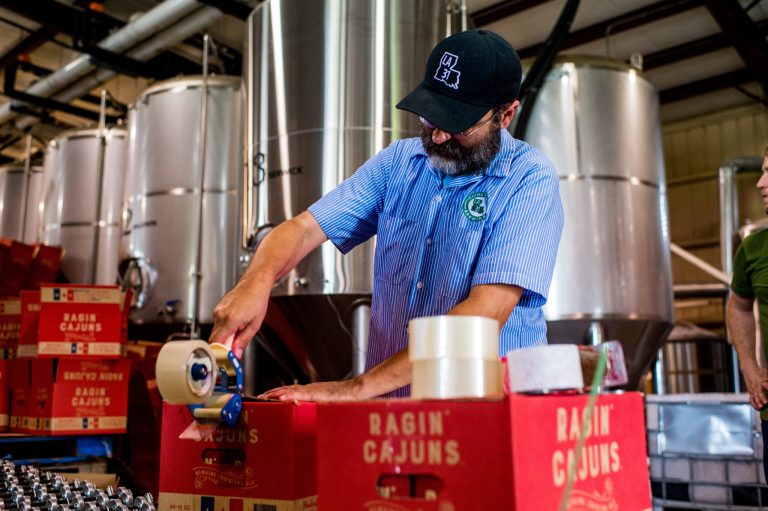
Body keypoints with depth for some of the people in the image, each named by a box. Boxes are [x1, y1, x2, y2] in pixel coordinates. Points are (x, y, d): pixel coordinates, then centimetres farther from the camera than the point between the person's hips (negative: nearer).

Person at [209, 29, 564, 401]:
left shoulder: (531, 182, -9)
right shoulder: (399, 161, 7)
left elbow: (485, 311, -19)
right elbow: (305, 227, 1)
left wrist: (359, 388, -24)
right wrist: (256, 282, -21)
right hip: (389, 411, 3)